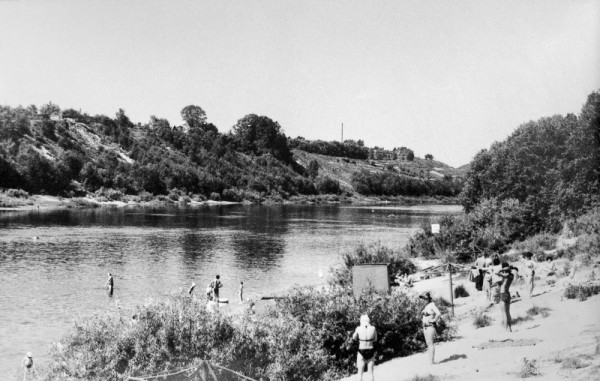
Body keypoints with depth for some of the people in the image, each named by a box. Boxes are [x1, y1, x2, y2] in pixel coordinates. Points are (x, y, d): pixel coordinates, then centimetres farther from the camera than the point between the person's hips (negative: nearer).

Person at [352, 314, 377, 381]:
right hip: (371, 352, 2)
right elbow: (375, 339, 8)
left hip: (362, 352, -2)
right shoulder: (373, 328, -7)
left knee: (360, 372, 10)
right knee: (371, 372, 14)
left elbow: (353, 338, 7)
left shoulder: (358, 328, -11)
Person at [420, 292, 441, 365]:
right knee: (428, 344, 7)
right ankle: (431, 360, 9)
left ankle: (432, 360, -10)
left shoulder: (432, 305, -12)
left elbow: (438, 314, -25)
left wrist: (434, 320, -15)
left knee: (430, 343, -10)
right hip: (425, 326, 9)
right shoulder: (426, 306, 14)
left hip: (430, 326, -9)